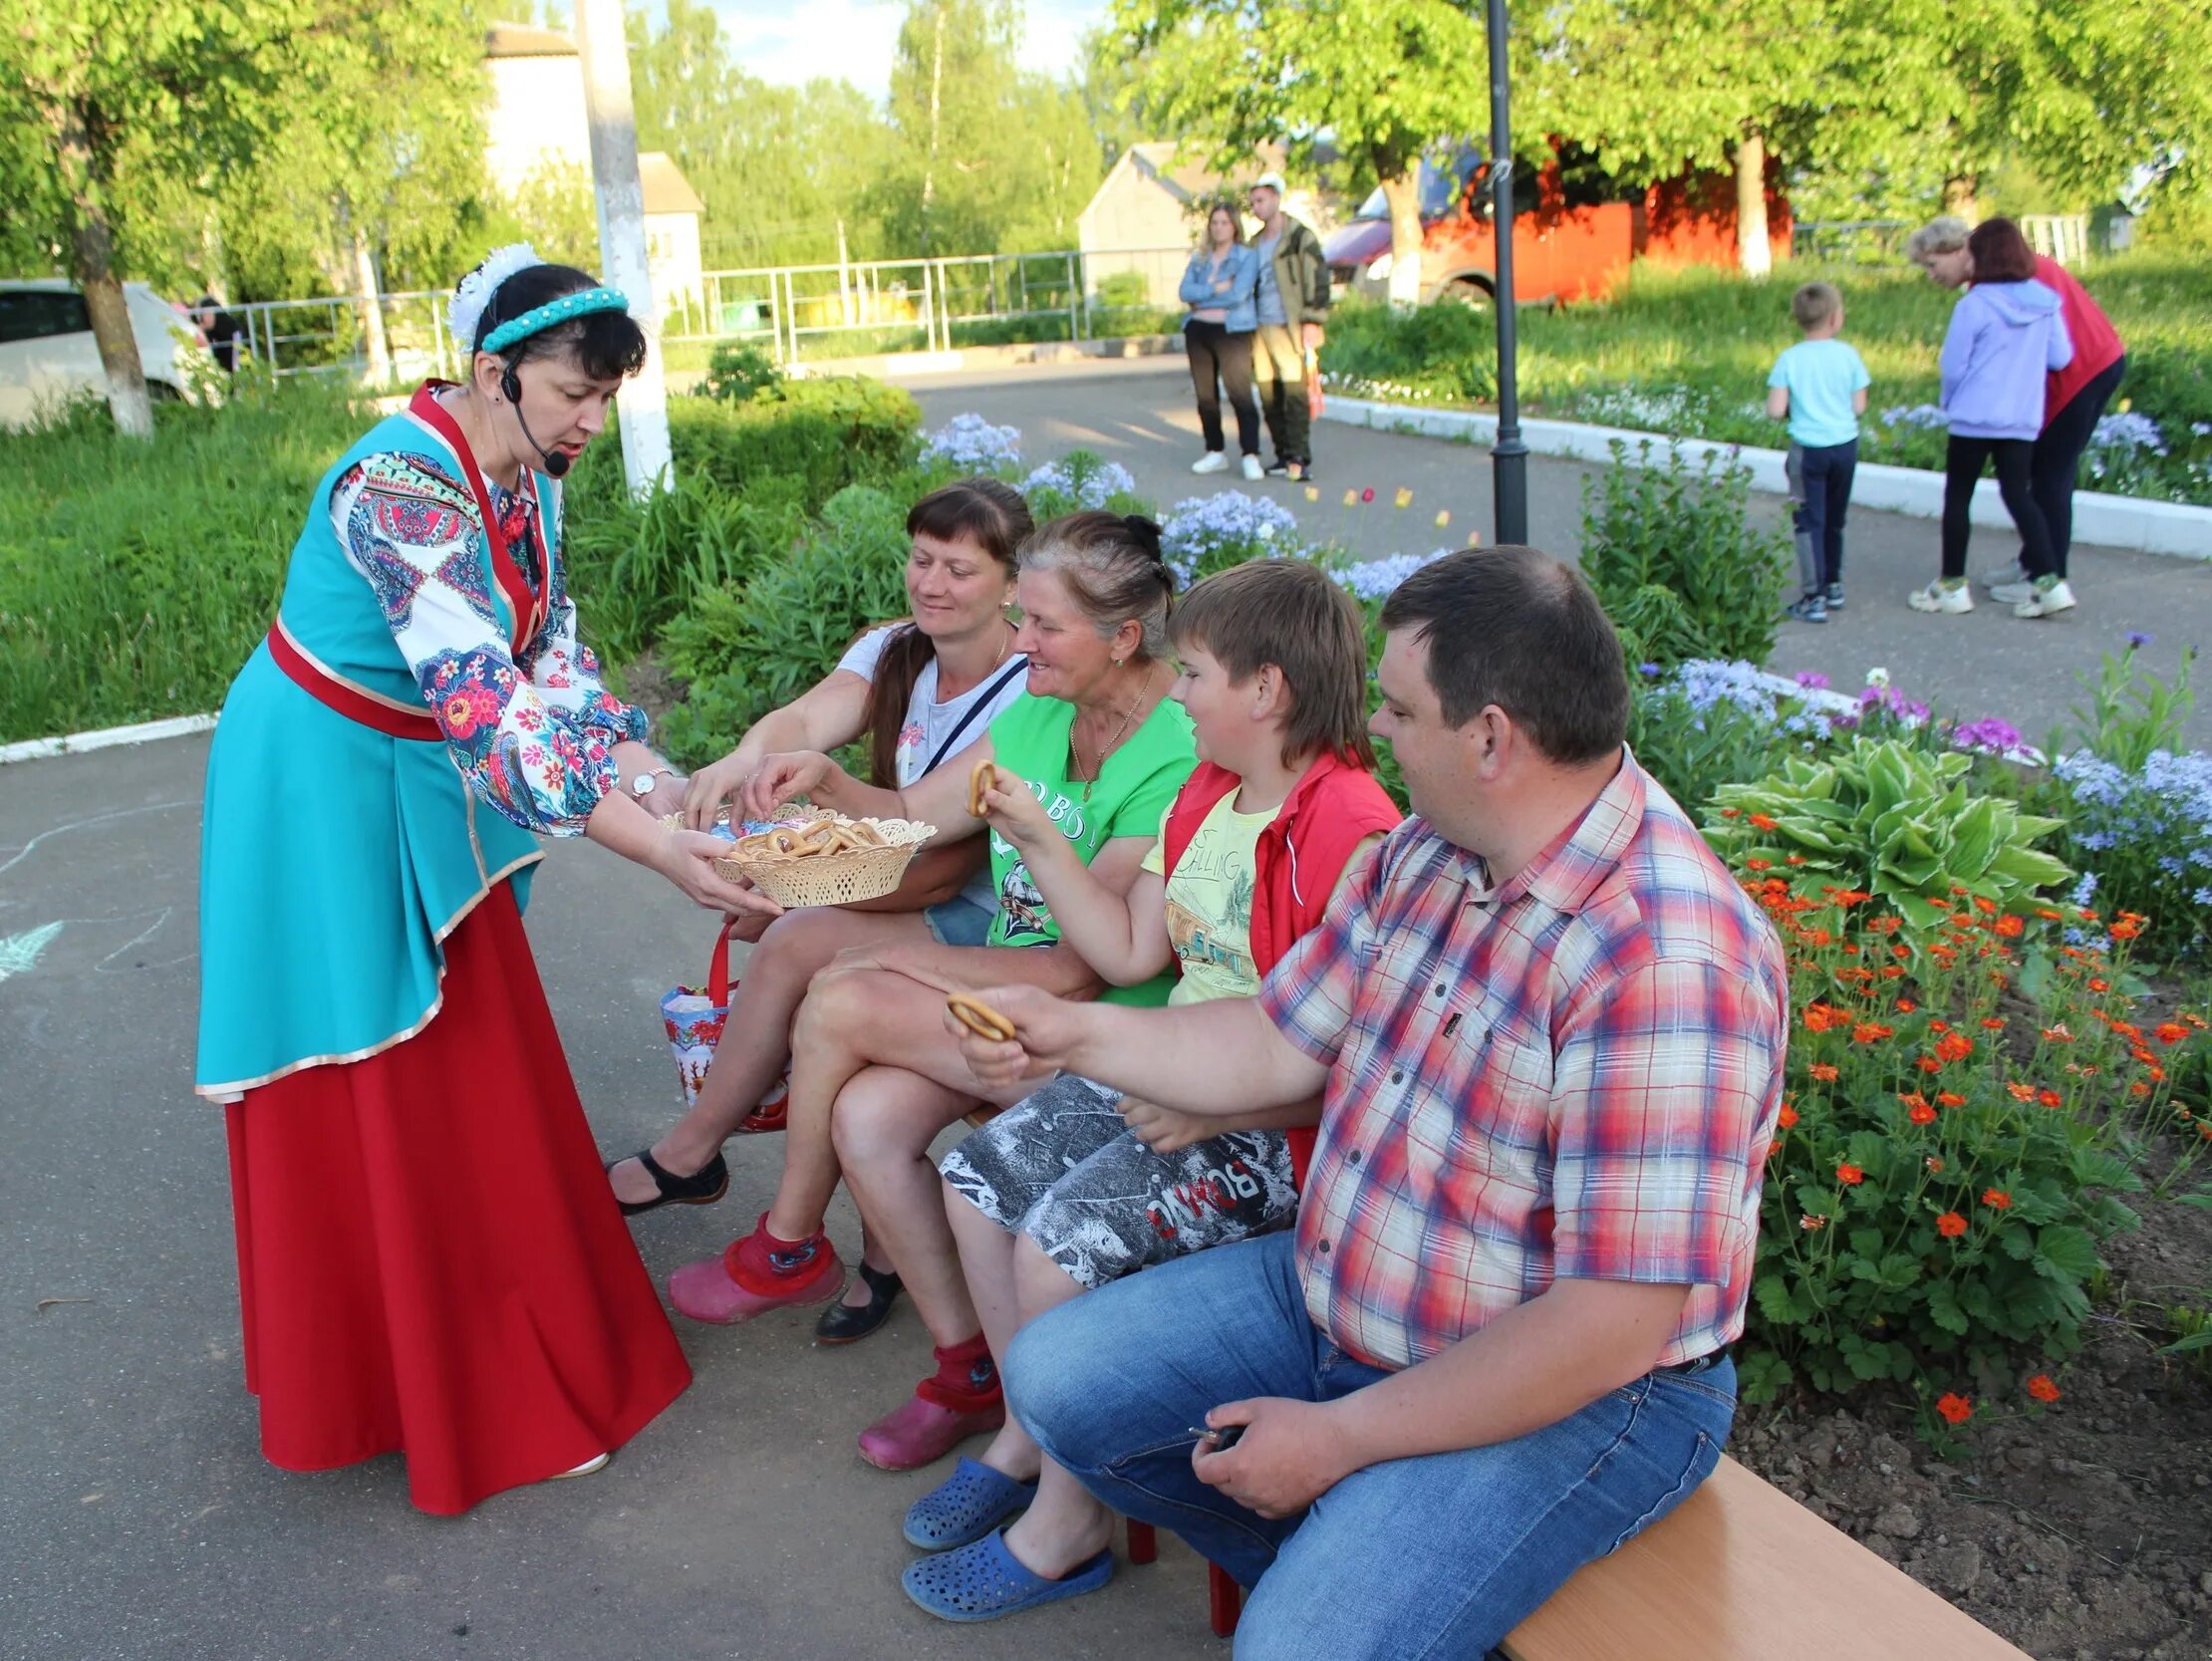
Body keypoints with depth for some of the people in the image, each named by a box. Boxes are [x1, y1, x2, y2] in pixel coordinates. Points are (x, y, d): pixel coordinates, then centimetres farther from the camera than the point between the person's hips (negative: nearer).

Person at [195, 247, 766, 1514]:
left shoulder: (529, 479, -2)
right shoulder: (403, 489, -30)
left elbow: (553, 665, -2)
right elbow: (488, 708, -38)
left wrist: (674, 787, -15)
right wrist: (655, 850, -42)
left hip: (431, 791, 9)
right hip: (327, 790, -8)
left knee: (474, 1063, 17)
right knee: (382, 1098, 2)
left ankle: (511, 1346, 35)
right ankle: (412, 1387, 19)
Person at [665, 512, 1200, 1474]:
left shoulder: (1174, 762, -21)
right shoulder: (1042, 711, 6)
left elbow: (1080, 967, -21)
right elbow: (914, 815, 15)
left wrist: (903, 958, -14)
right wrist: (828, 782, -6)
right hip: (1009, 990, 8)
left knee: (840, 1005, -18)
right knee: (867, 1117, -17)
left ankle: (788, 1250, 10)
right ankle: (970, 1373, 0)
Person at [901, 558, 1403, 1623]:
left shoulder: (1353, 837, -22)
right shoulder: (1206, 796, 7)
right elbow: (1130, 952, 12)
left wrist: (1212, 1111, -27)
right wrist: (1036, 838, 7)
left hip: (1275, 1130, -9)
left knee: (1062, 1239, -20)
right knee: (978, 1179, 3)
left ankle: (1066, 1527, 3)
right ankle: (1032, 1433, 22)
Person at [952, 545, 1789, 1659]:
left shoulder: (1665, 962, -31)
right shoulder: (1426, 851, -3)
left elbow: (1615, 1326, -29)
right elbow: (1281, 1045, 8)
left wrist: (1340, 1438, -21)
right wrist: (1075, 1032, 1)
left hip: (1571, 1392, -8)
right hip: (1332, 1295, 8)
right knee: (1056, 1378, 9)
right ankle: (1331, 1569, 24)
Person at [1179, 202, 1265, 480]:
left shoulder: (1247, 257, 1)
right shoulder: (1199, 258, 15)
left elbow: (1239, 294, -13)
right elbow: (1185, 291, 0)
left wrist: (1202, 298, -4)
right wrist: (1216, 289, -11)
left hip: (1232, 332, -5)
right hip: (1198, 332, 5)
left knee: (1240, 393, -14)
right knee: (1205, 395, 8)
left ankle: (1251, 456, -13)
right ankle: (1215, 453, 18)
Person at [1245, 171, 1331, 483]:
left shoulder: (1299, 236, -3)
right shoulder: (1255, 243, 18)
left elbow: (1318, 278, -8)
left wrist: (1312, 321, -14)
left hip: (1290, 328, -7)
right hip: (1261, 328, 7)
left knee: (1294, 392, -11)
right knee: (1269, 396, 5)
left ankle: (1300, 460, -10)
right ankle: (1284, 456, 13)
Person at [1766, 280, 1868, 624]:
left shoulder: (1790, 359, -8)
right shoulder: (1849, 356, -4)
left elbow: (1775, 410, -12)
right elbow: (1859, 406, -3)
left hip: (1809, 450, -3)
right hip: (1845, 445, 3)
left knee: (1810, 522, -1)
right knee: (1834, 521, 17)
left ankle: (1813, 598, -7)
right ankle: (1833, 586, 29)